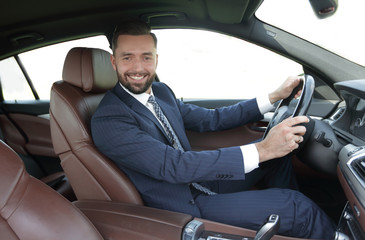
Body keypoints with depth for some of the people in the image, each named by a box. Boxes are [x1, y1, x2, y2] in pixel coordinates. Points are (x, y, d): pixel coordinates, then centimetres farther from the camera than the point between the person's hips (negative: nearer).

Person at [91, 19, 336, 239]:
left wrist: (274, 97, 4)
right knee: (297, 207, -15)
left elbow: (211, 119, 9)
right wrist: (262, 150, -34)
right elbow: (173, 166, -31)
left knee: (277, 151, 9)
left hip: (201, 181, 8)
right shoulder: (107, 121, -22)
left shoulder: (160, 91, 3)